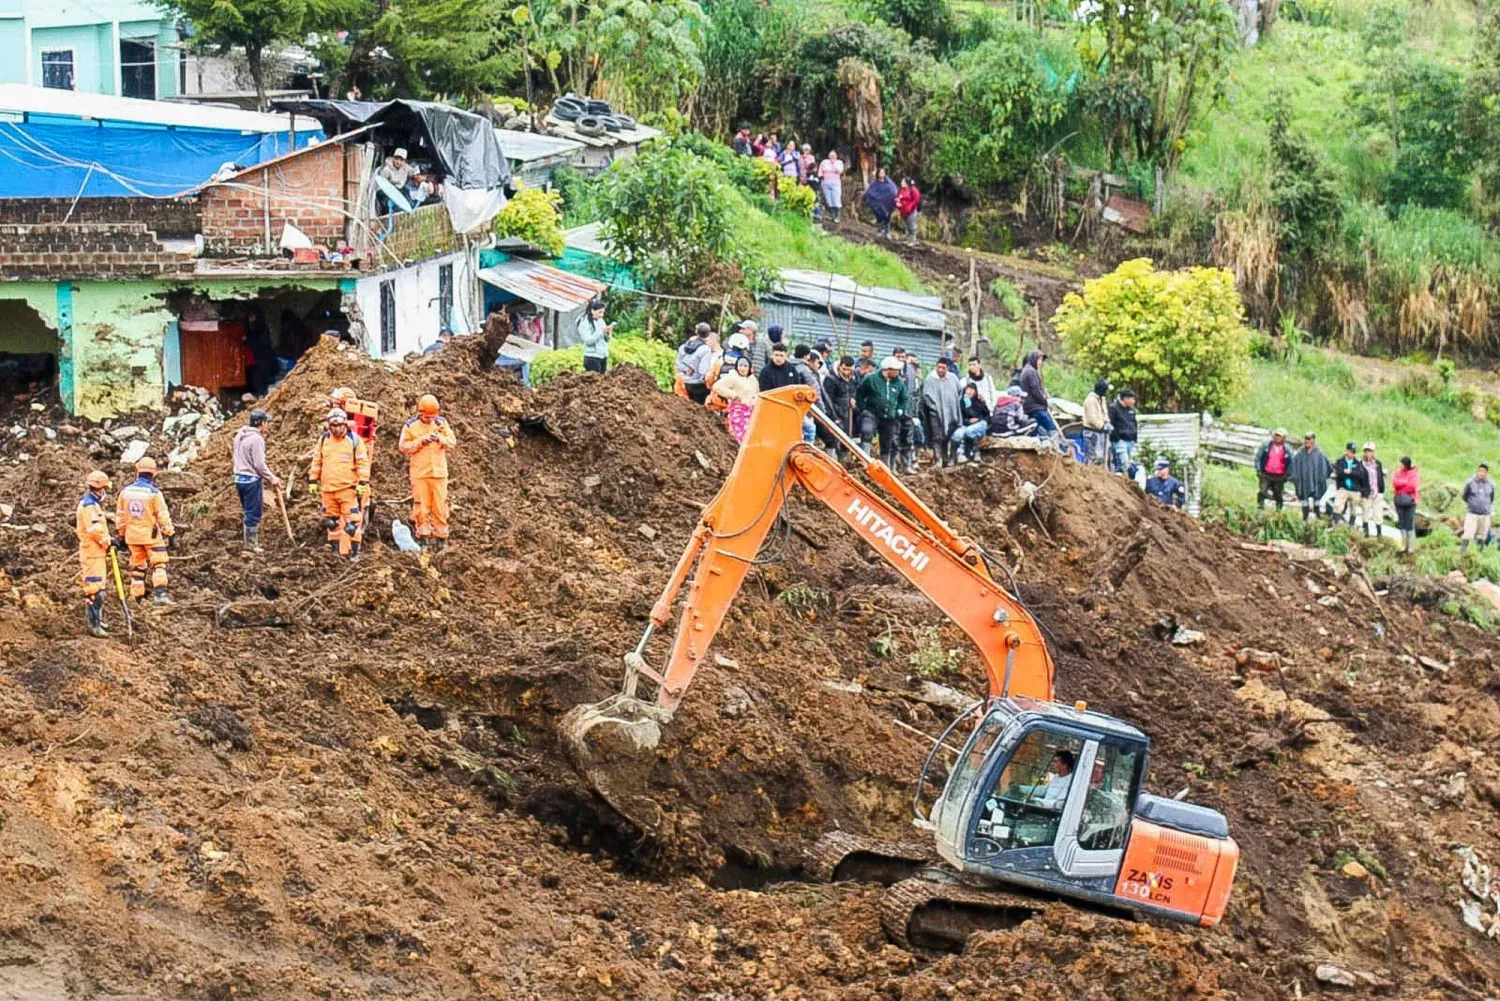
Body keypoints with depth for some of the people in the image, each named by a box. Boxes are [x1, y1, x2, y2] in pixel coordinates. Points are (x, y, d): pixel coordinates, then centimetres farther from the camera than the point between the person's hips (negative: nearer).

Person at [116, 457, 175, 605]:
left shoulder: (125, 492, 2)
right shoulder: (154, 492, -12)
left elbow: (120, 516, 9)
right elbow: (163, 516, -10)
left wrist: (122, 536, 18)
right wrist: (170, 534, -2)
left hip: (132, 536, 4)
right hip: (151, 535, -4)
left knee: (137, 566, 12)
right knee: (159, 564, 0)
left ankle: (137, 597, 13)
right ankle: (159, 594, -14)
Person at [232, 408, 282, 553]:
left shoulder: (239, 435, 9)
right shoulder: (256, 439, -18)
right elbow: (259, 464, -19)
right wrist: (272, 479, -7)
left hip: (239, 477, 9)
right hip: (252, 479, -9)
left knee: (249, 511, 18)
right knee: (253, 513, 0)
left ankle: (250, 542, 24)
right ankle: (252, 544, 6)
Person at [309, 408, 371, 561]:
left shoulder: (355, 440, -3)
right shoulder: (323, 440, 8)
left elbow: (363, 463, -4)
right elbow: (316, 462, 15)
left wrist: (363, 483, -9)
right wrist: (313, 480, 11)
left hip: (349, 488, -4)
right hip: (328, 489, 4)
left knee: (352, 522, -7)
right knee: (332, 522, 11)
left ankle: (354, 552, -1)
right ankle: (335, 550, 20)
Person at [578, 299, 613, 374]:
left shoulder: (601, 320, 10)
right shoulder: (584, 322, -9)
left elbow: (606, 340, 16)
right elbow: (588, 340, -17)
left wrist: (608, 333, -6)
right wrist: (601, 331, -21)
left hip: (603, 356, 7)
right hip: (592, 358, -7)